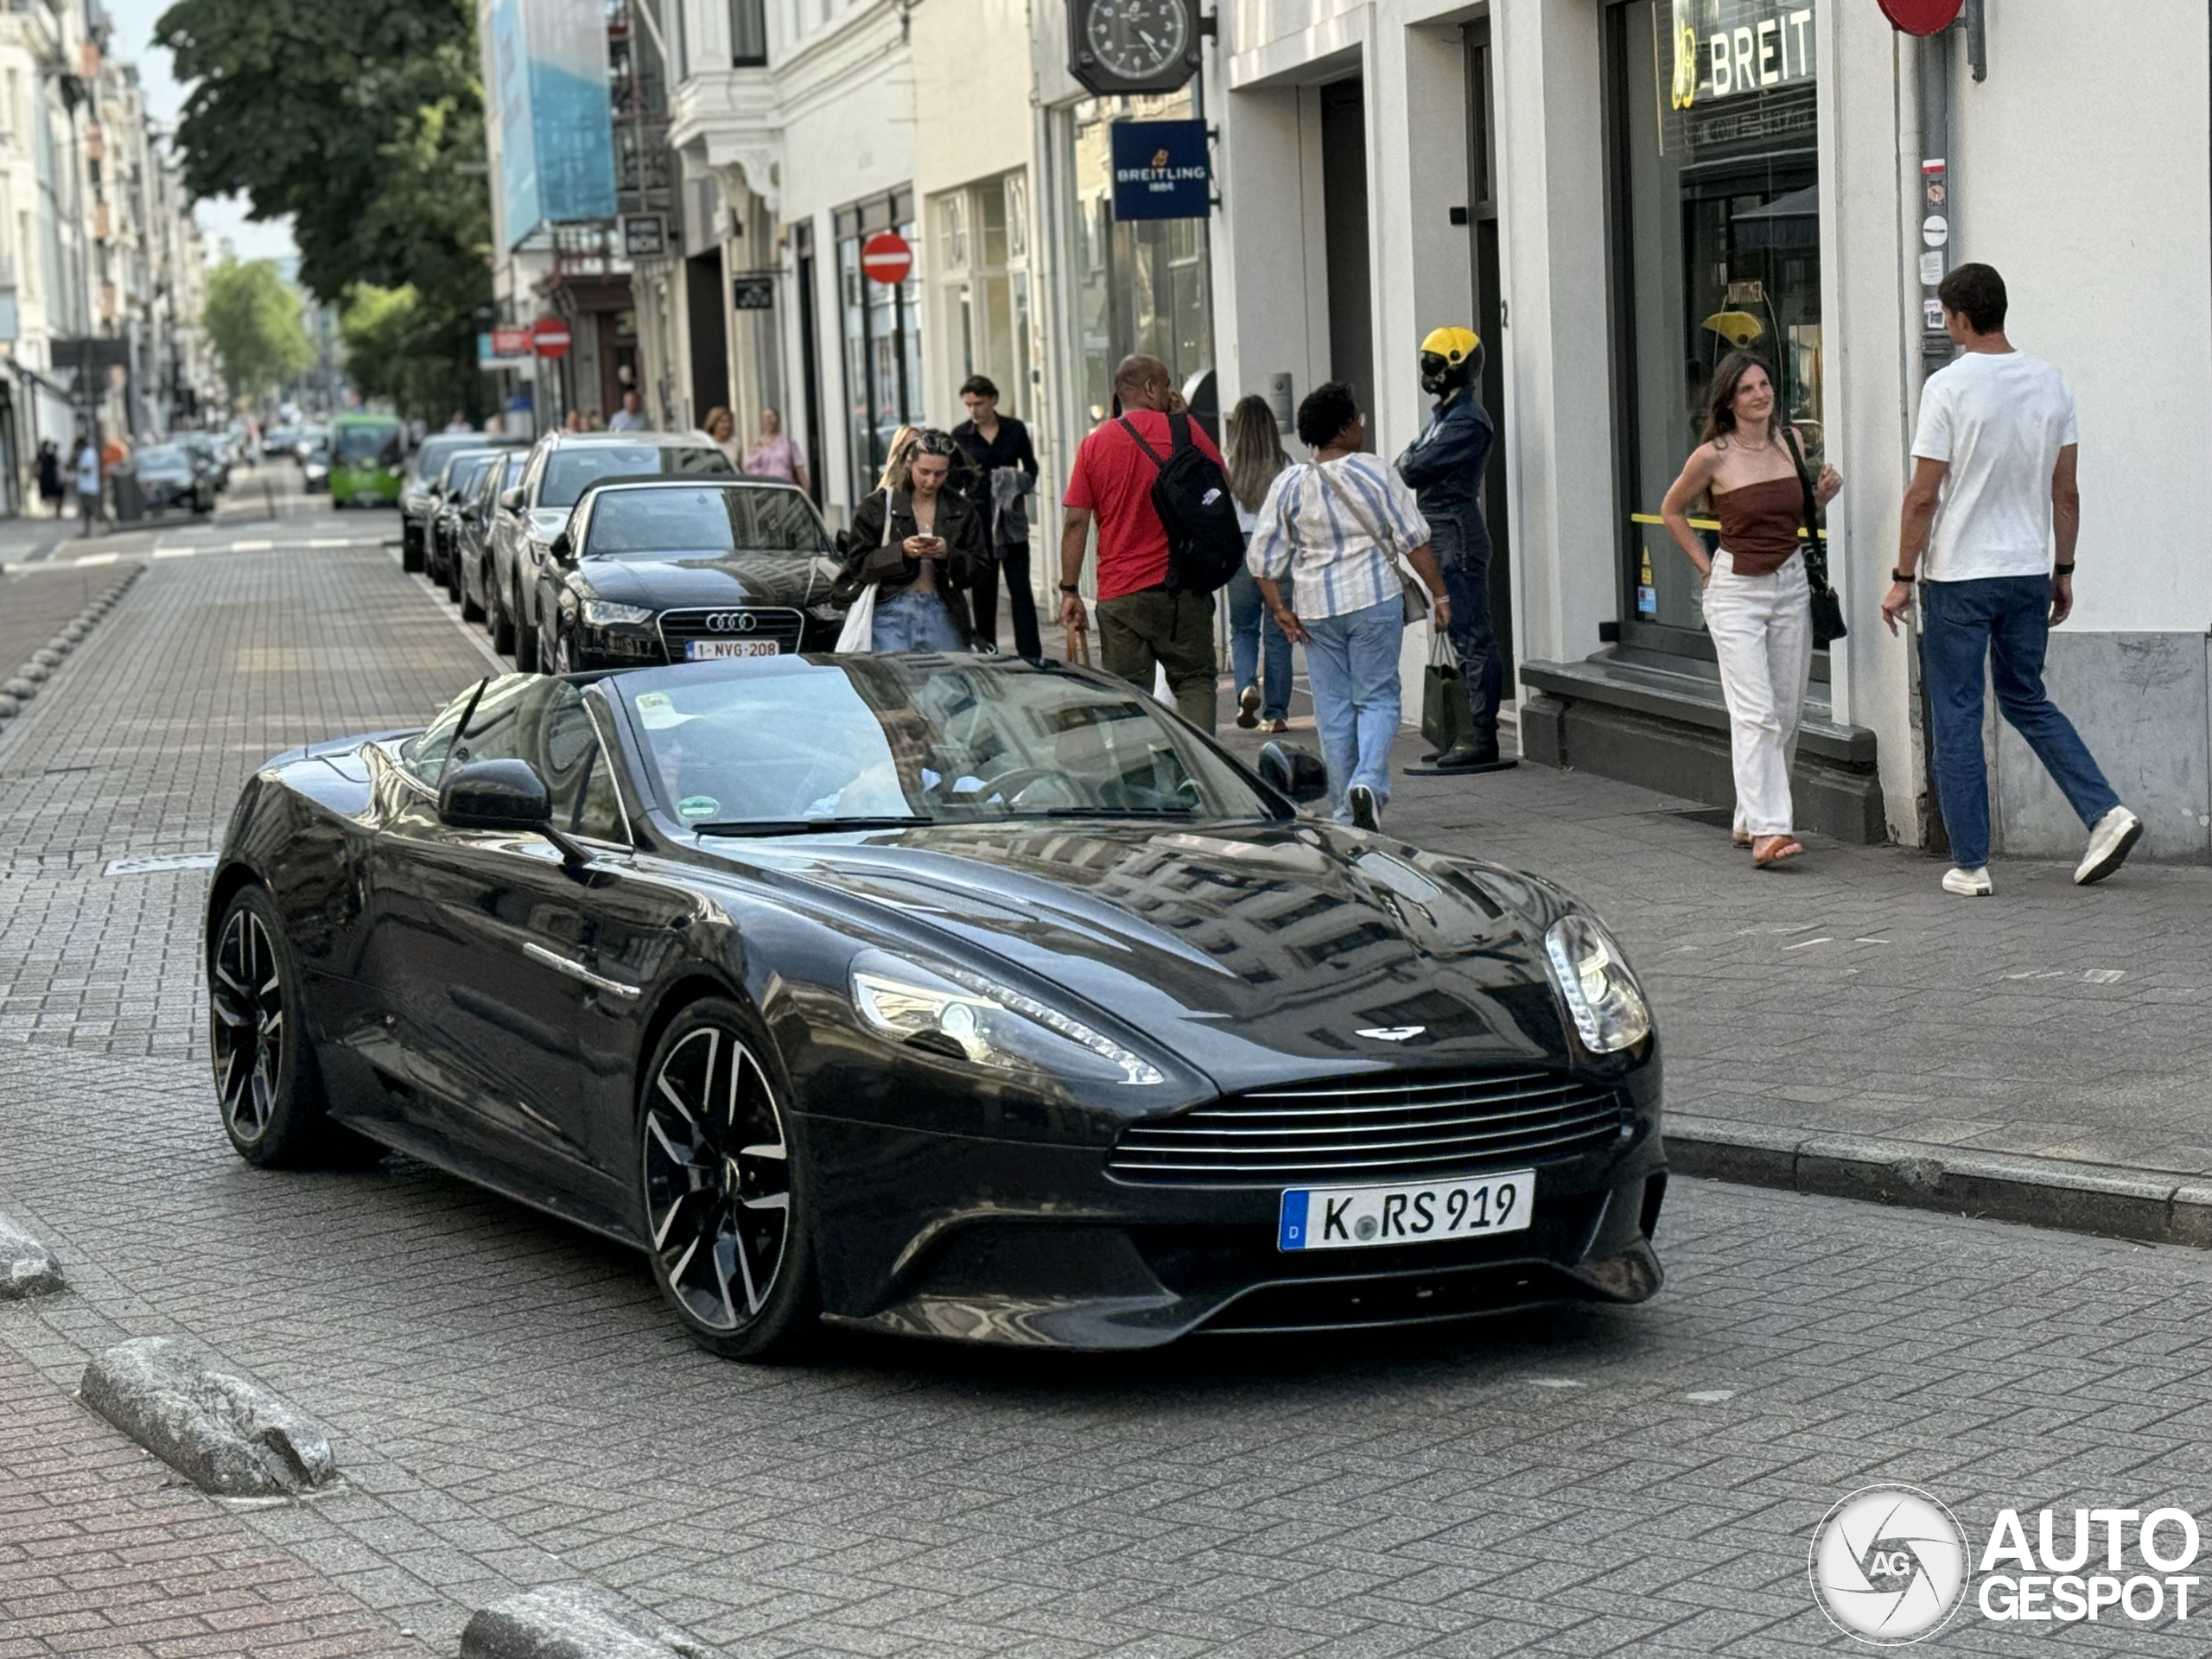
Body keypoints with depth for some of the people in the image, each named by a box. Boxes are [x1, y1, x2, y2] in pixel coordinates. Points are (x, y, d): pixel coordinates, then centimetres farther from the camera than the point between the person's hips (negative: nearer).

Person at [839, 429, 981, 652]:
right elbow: (857, 562, -2)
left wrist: (949, 554, -14)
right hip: (892, 613, -3)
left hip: (943, 614, 3)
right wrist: (900, 551, -16)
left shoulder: (961, 510, 9)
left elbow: (980, 569, 6)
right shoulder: (878, 505, 2)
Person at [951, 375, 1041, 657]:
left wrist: (1022, 483, -4)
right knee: (984, 589, 5)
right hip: (978, 518, 0)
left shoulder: (1015, 430, 3)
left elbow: (1031, 466, 14)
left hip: (1011, 519, 0)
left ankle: (1030, 654, -4)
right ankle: (986, 653, 13)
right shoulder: (960, 435, 1)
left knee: (1020, 588, -3)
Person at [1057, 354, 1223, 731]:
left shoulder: (1094, 444, 1)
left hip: (1119, 595, 1)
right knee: (1195, 680, 8)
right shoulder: (1183, 431, -3)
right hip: (1182, 587, -1)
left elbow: (1076, 522, -3)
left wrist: (1069, 591, 2)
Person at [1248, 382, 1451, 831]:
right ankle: (1368, 781, -19)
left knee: (1333, 709, 9)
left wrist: (1279, 609, 8)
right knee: (1377, 698, 4)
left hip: (1316, 609, 2)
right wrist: (1439, 595, 3)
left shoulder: (1289, 485, 0)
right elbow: (1414, 541, -4)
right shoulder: (1375, 474, -6)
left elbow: (1263, 557, 0)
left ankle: (1346, 812, 12)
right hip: (1374, 600, -2)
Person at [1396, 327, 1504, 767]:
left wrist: (1407, 465, 3)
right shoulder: (1444, 415, 18)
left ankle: (1482, 738, -9)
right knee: (1464, 635, 14)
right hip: (1442, 535, 11)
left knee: (1472, 637, -9)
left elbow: (1415, 469, -18)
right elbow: (1406, 466, 15)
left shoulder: (1467, 422, -15)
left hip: (1457, 533, -11)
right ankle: (1475, 731, 20)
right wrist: (1410, 463, -6)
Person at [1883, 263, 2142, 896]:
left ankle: (1970, 865, 5)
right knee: (2028, 702, 19)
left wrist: (1902, 577, -4)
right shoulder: (2050, 382, 4)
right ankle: (2106, 814, 4)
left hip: (1957, 577, -5)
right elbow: (2066, 492, 7)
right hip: (2029, 571, 6)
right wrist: (2063, 571, 17)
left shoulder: (1949, 386, -13)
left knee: (1957, 720, 3)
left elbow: (1923, 495, -12)